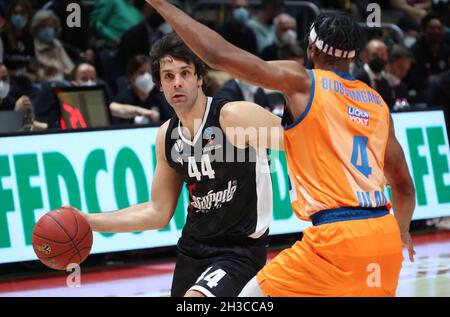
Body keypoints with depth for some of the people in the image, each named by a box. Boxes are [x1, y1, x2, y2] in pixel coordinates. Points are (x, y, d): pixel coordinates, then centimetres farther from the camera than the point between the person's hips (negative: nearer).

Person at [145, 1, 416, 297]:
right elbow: (404, 185, 21)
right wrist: (402, 231, 42)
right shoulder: (377, 103, 16)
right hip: (385, 238, 6)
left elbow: (218, 54, -5)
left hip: (335, 238, -6)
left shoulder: (303, 82, 0)